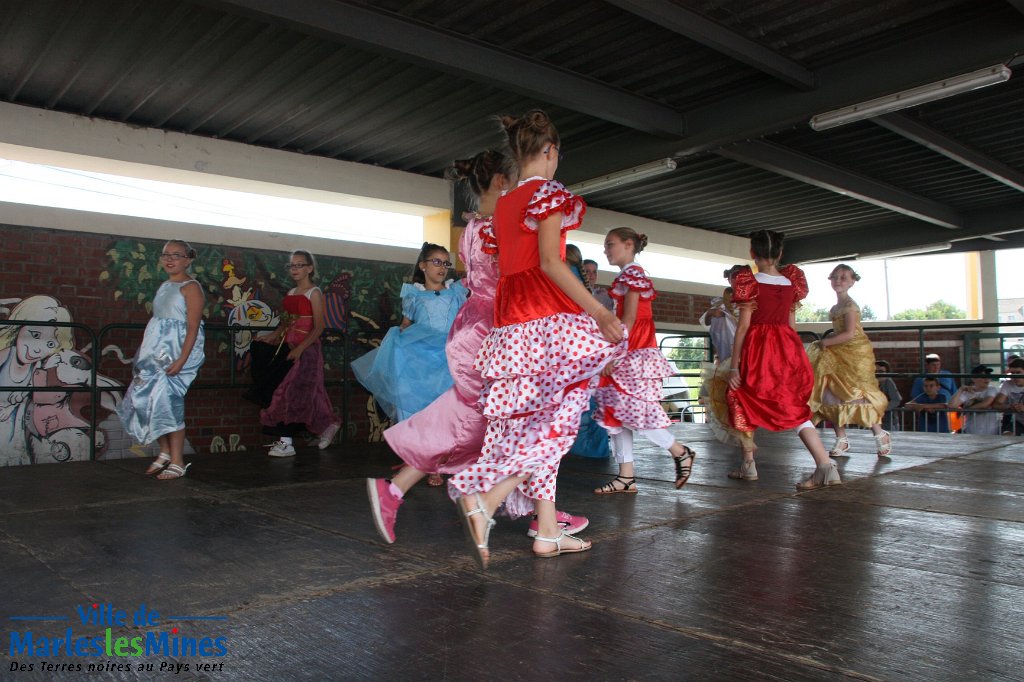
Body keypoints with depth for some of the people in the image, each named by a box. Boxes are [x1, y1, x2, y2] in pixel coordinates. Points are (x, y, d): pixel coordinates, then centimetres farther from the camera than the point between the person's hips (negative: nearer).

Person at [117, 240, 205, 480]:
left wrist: (181, 360, -22)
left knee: (168, 402, -7)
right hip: (157, 352, 7)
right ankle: (165, 452, 21)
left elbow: (193, 327, -15)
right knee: (150, 400, 6)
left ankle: (177, 462, 3)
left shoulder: (190, 287, -7)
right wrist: (145, 355, 15)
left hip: (176, 352, -7)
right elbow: (158, 324, 17)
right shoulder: (164, 286, 16)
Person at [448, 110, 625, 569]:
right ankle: (483, 500, -16)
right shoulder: (549, 194, -4)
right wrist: (599, 311, -19)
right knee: (556, 420, -3)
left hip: (510, 322, 8)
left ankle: (548, 532, 14)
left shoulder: (503, 204, 18)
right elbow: (549, 262, -16)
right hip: (551, 317, -8)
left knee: (532, 424, 9)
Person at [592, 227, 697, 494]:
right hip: (627, 355, 10)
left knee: (628, 410, -11)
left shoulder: (632, 274, -7)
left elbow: (630, 318, -16)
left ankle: (680, 452, 6)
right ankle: (626, 476, 8)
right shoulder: (629, 276, 20)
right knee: (616, 411, 6)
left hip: (632, 354, -10)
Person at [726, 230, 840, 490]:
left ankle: (748, 465, 20)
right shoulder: (791, 281, 7)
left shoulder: (749, 281, -7)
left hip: (757, 347, -4)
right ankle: (826, 466, -9)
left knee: (743, 402, 15)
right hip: (788, 348, 4)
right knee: (795, 407, 6)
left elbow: (744, 325, -9)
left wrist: (734, 366, -7)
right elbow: (792, 323, 11)